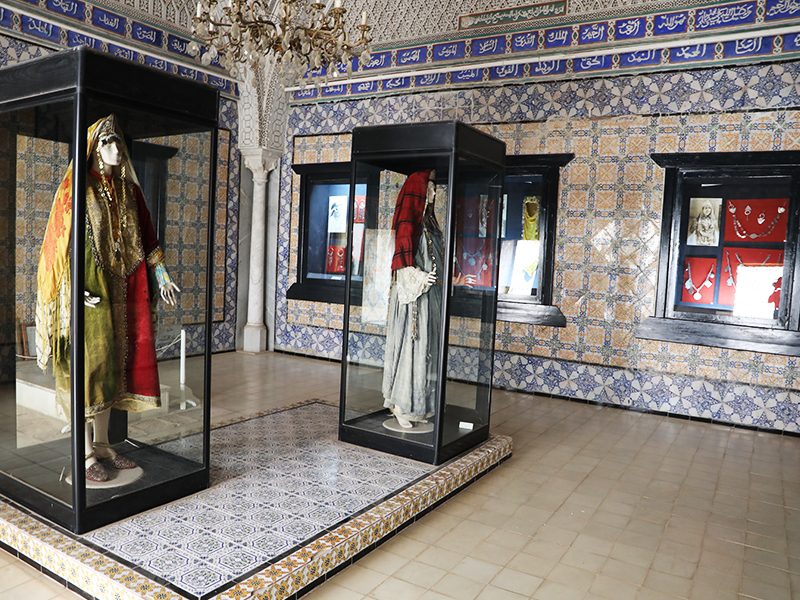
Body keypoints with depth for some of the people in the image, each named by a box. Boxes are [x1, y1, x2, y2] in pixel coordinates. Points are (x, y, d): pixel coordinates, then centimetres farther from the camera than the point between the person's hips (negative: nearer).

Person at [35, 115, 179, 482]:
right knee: (88, 364, -3)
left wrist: (161, 275, 11)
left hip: (119, 289, 6)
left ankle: (102, 445, 21)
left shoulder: (126, 188, 12)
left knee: (111, 362, 10)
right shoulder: (76, 187, -5)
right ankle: (86, 455, 8)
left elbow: (144, 236, 15)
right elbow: (62, 240, -9)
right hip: (90, 289, -6)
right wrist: (75, 288, -19)